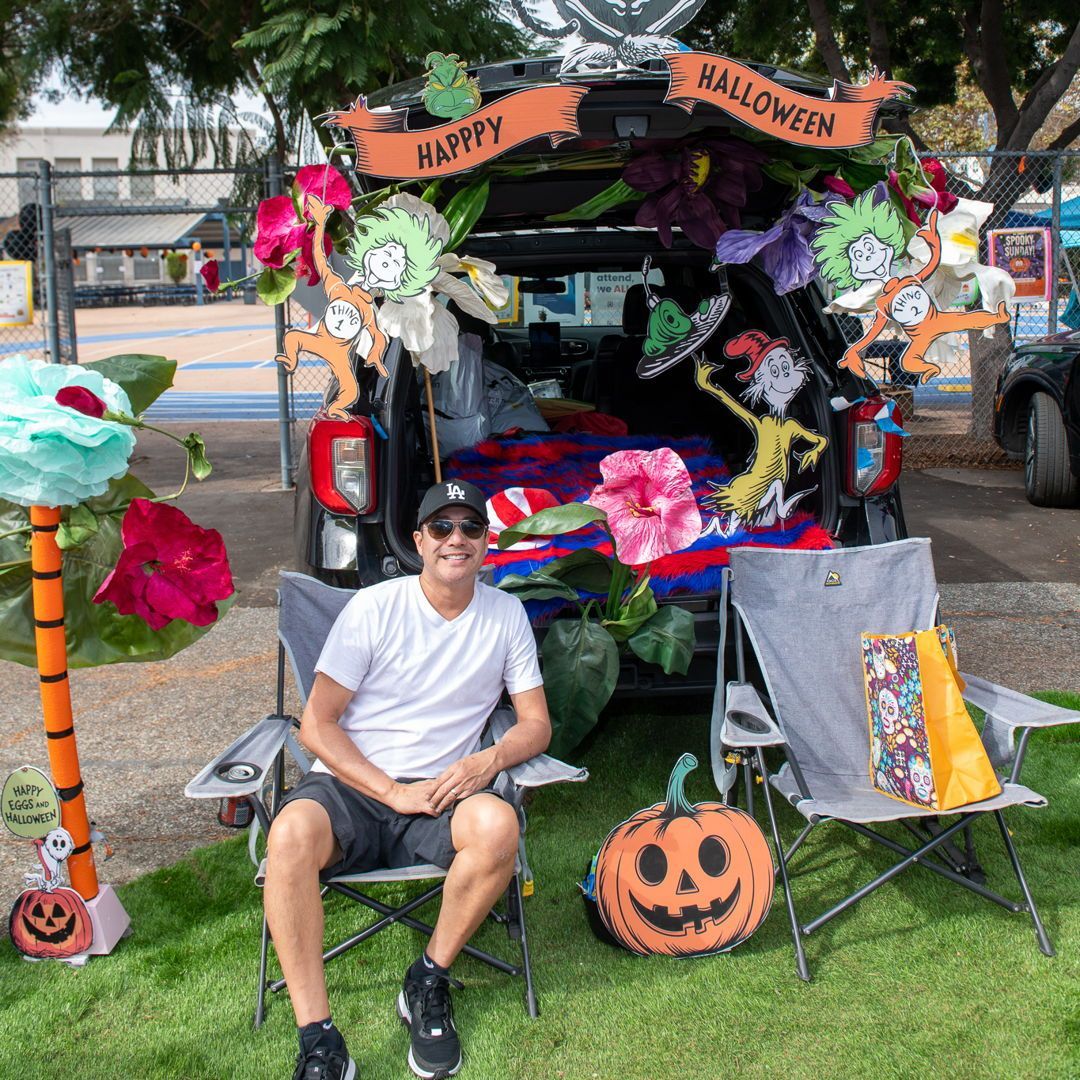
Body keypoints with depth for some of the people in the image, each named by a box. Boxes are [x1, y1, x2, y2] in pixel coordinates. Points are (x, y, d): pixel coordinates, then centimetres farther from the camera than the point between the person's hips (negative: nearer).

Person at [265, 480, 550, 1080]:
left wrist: (490, 760, -14)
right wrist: (393, 792, -15)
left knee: (497, 823, -33)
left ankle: (428, 984, -9)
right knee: (292, 832, -35)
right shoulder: (375, 608, -1)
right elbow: (317, 723, -3)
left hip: (441, 792, 2)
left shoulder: (506, 615, 7)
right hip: (350, 786, -1)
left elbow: (537, 725, 10)